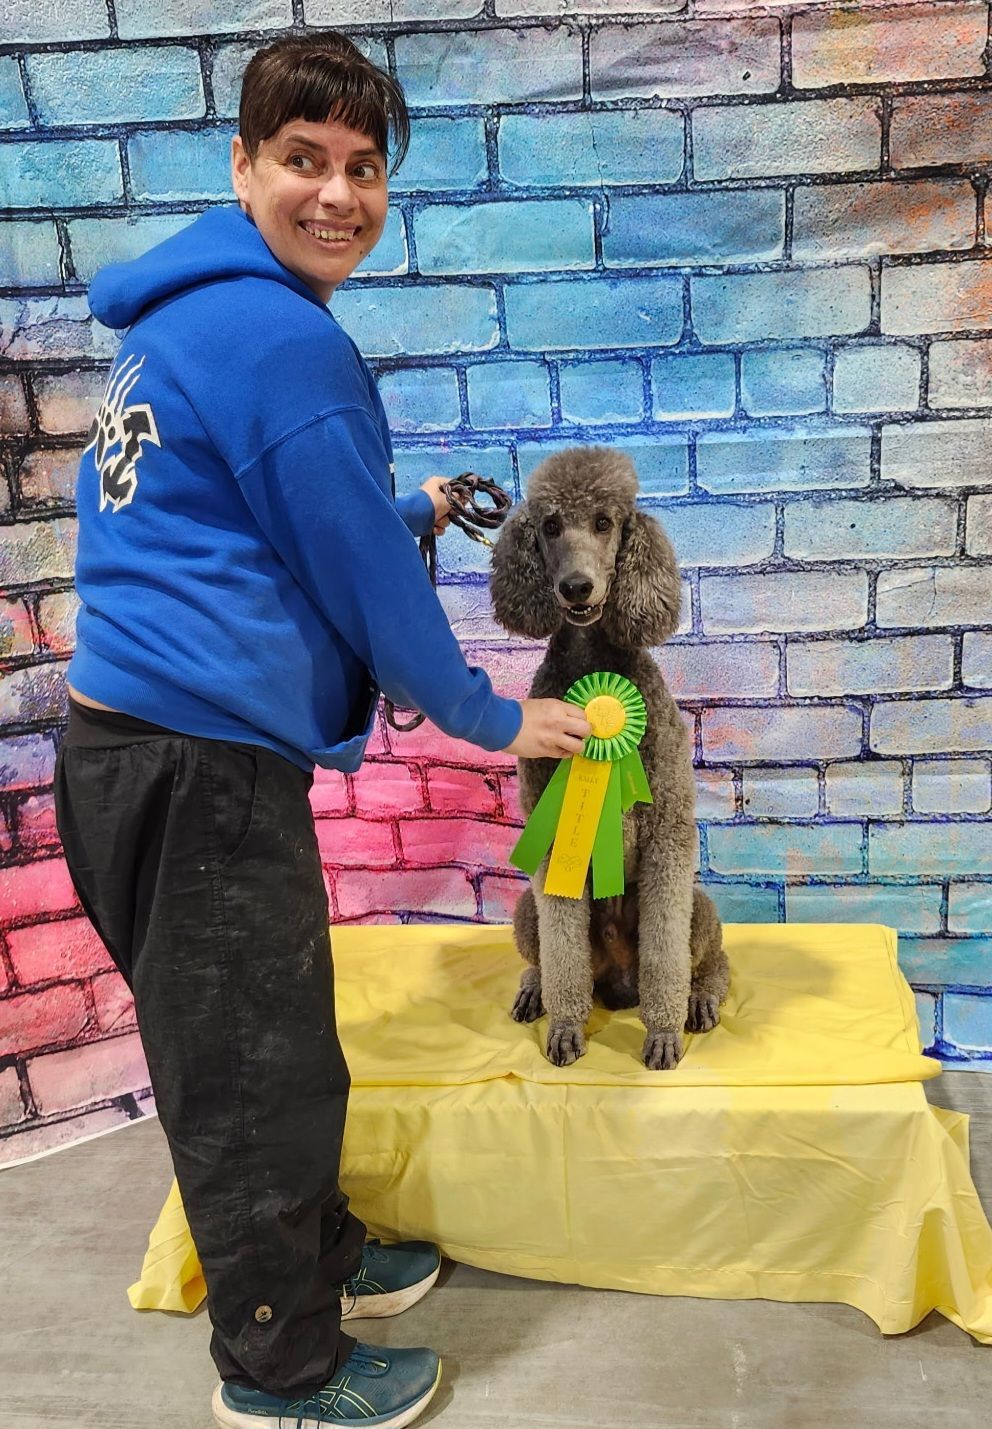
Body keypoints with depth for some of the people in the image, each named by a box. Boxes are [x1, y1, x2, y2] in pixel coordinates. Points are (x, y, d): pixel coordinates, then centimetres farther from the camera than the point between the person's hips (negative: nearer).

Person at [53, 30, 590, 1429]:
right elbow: (365, 575, -11)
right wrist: (487, 718, 3)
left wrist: (410, 510, 28)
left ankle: (320, 1254, 44)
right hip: (204, 768, -10)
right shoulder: (283, 339, -15)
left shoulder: (180, 320, 17)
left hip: (135, 747, 10)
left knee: (244, 1051, 23)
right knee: (258, 1070, 7)